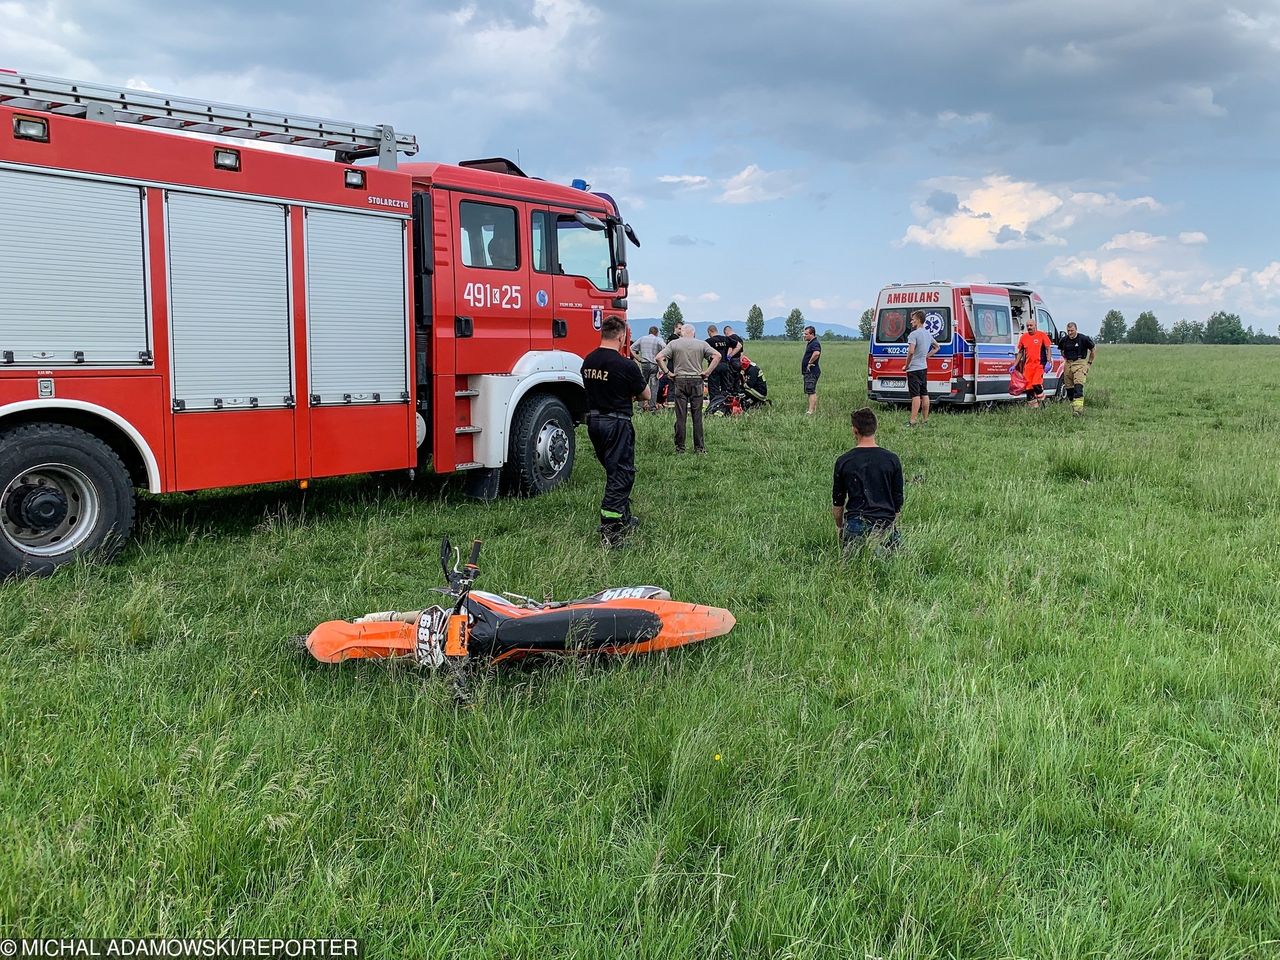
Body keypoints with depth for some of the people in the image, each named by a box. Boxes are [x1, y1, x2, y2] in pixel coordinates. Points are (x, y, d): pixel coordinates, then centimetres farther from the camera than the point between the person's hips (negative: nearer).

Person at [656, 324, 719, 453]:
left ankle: (680, 447, 6)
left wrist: (667, 372, -2)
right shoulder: (701, 344, 3)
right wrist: (707, 372, -3)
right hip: (697, 380, 0)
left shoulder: (674, 344, 1)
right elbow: (717, 356, -4)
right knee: (697, 416, 5)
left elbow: (659, 357, -7)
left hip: (680, 380, 0)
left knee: (680, 416, 3)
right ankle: (699, 447, 7)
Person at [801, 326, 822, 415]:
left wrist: (810, 362, -25)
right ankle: (815, 410, 18)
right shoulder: (810, 343, 18)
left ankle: (811, 412, -17)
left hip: (812, 371, -11)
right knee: (812, 392, 14)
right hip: (808, 372, 11)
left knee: (811, 392, -14)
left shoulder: (814, 343, -16)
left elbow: (817, 353, -36)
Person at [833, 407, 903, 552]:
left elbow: (837, 503, 7)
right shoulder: (892, 460, 2)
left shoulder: (843, 461, -1)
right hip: (885, 523, 0)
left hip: (855, 524, 0)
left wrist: (840, 527, 23)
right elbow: (898, 502, 9)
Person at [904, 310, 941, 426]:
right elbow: (936, 347, 27)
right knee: (924, 394, 12)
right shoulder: (928, 334, 12)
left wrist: (907, 365, -15)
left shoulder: (914, 334, -17)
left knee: (915, 395, -11)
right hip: (924, 367, 9)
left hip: (914, 369, -9)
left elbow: (911, 352, -28)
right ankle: (926, 419, 16)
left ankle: (913, 421, -11)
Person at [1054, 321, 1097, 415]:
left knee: (1078, 385, -21)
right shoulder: (1064, 340, 4)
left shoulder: (1083, 339, -8)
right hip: (1068, 364, 5)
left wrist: (1090, 362, 6)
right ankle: (1073, 406, 18)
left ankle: (1078, 407, -31)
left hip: (1080, 363, -5)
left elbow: (1093, 349, 6)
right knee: (1069, 387, 5)